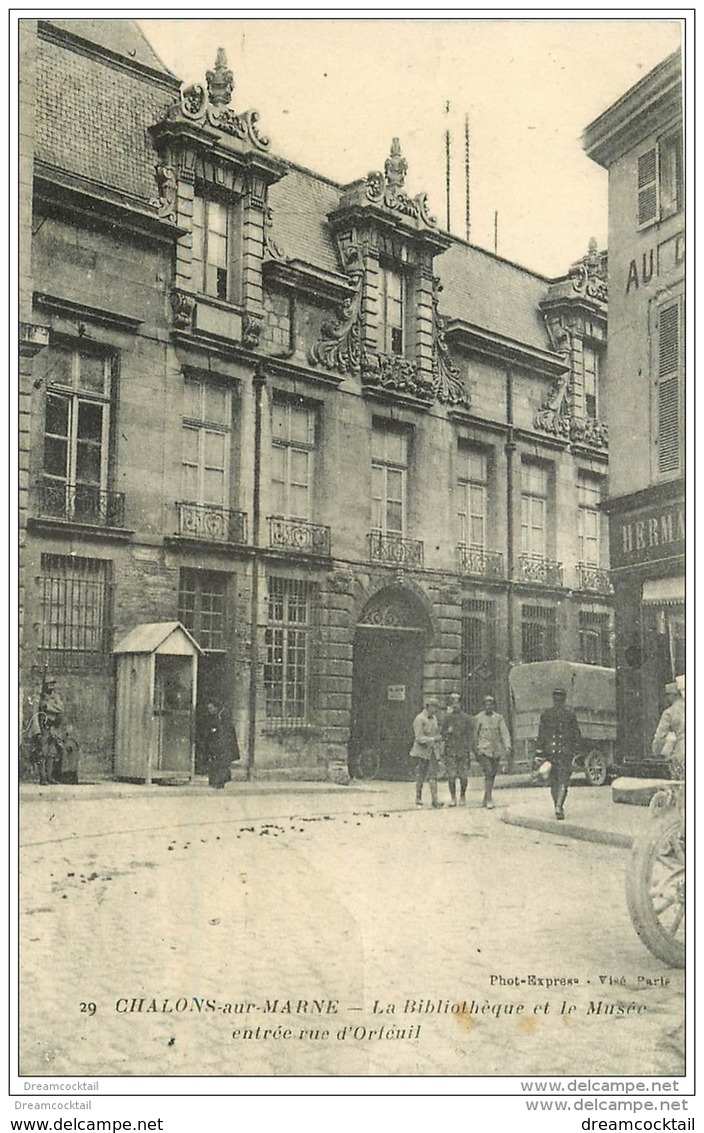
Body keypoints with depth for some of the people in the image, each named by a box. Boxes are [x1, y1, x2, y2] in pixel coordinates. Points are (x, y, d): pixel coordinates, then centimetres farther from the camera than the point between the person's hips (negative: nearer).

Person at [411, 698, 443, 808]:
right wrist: (433, 739, -22)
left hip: (432, 751, 6)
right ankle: (418, 799, 14)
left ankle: (434, 800, -4)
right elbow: (419, 738, -17)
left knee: (433, 775, -2)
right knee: (420, 776, 3)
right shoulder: (419, 719, -12)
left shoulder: (434, 718, 11)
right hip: (422, 751, -6)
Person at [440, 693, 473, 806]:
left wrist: (469, 749, 0)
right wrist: (448, 732, -12)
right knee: (451, 775, -4)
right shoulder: (447, 717, 7)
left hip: (463, 750, 0)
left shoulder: (466, 718, 6)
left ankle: (462, 796, 15)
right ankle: (453, 797, 6)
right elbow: (441, 732, 10)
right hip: (450, 750, 0)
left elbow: (469, 735, 7)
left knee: (463, 776, -1)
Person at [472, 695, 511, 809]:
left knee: (492, 774, 8)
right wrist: (475, 750, 9)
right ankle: (489, 799, -14)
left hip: (496, 750, 3)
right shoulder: (478, 718, 2)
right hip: (483, 750, -3)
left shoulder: (499, 718, 8)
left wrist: (507, 746, -13)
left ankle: (485, 799, 21)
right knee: (488, 773, -16)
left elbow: (504, 732, 1)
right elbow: (475, 735, 8)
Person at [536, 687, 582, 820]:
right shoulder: (570, 714, -1)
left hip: (550, 751, 2)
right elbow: (576, 734, 1)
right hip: (566, 751, -2)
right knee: (563, 781, -3)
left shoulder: (545, 714, 2)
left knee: (553, 782, 13)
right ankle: (559, 806, -19)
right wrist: (577, 750, 9)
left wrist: (539, 752, 2)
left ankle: (558, 807, 19)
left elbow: (541, 735, 1)